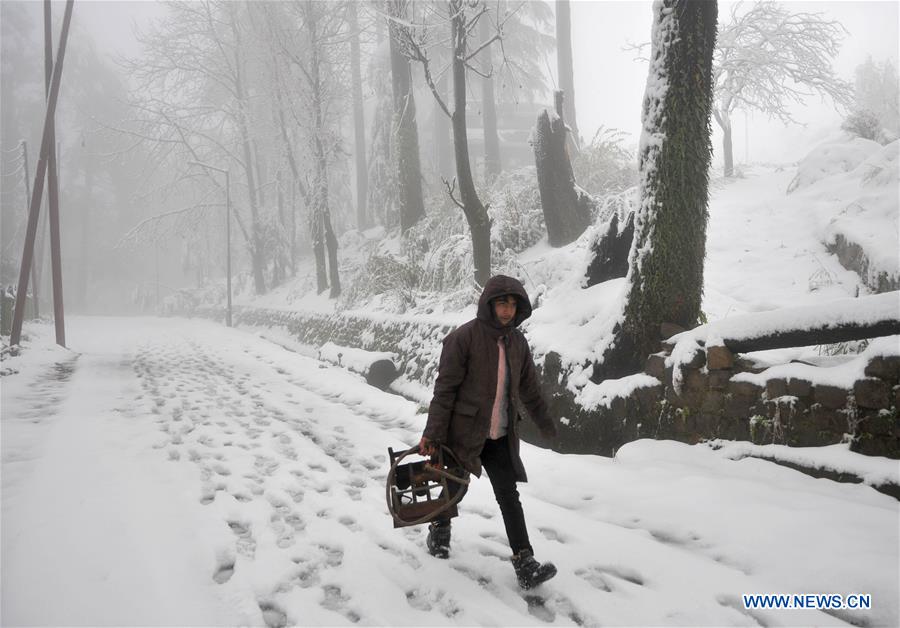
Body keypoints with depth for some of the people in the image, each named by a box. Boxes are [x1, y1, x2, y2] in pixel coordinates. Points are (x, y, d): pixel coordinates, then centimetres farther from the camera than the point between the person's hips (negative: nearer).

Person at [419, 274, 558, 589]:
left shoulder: (517, 341, 3)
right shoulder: (464, 337, -15)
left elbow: (529, 388, 16)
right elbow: (445, 387, -15)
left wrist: (545, 423, 25)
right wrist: (432, 434, -17)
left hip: (501, 436, 4)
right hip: (464, 431, -4)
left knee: (509, 495, 0)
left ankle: (525, 563, 1)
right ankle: (440, 528, 44)